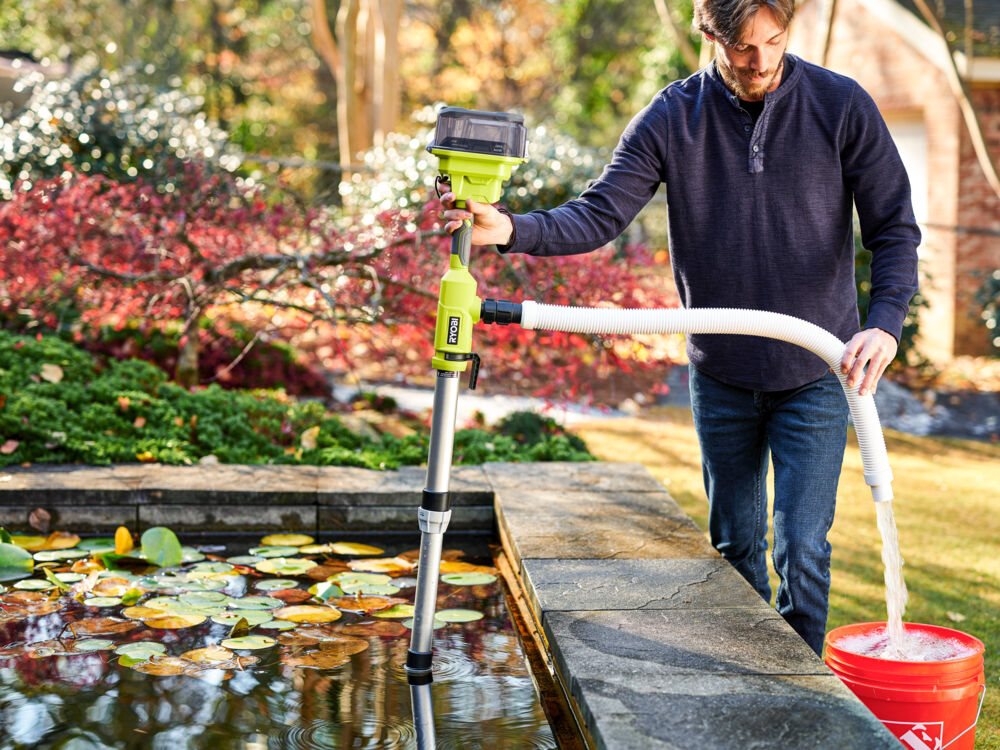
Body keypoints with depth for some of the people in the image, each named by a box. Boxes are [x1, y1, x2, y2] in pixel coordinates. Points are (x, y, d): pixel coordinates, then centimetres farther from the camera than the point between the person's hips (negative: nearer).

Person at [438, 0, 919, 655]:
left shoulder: (842, 105, -9)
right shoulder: (671, 119, -6)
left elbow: (894, 228, -7)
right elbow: (600, 215, -12)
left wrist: (885, 323, -25)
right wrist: (511, 230, -31)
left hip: (817, 375, -2)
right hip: (722, 375, 2)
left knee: (801, 547, -7)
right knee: (735, 544, 14)